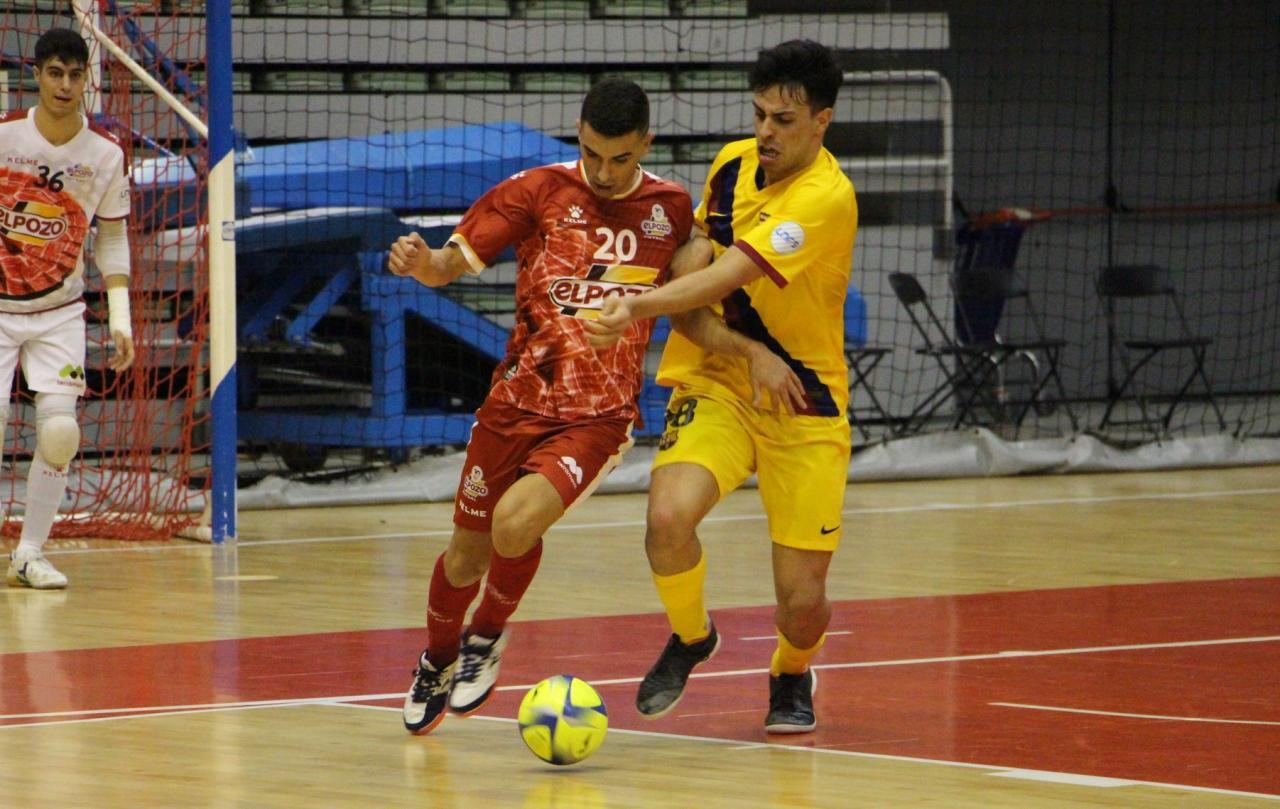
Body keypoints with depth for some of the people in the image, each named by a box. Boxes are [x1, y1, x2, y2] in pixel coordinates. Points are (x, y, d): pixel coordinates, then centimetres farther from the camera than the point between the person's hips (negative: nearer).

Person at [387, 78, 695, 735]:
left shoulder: (670, 209, 1)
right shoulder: (539, 192, -3)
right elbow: (456, 259, -7)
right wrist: (422, 263, -29)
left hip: (599, 415, -1)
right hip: (516, 401, 1)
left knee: (516, 521, -25)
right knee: (468, 551, 9)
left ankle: (488, 635, 5)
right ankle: (437, 662, 40)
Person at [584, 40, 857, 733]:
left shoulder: (826, 198, -19)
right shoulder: (733, 163, 2)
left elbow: (727, 277, -28)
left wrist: (641, 306, -41)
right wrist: (735, 344, -10)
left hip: (803, 405, -4)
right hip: (716, 385, 4)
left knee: (802, 601, -5)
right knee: (669, 516, -26)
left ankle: (790, 676, 32)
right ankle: (690, 637, 6)